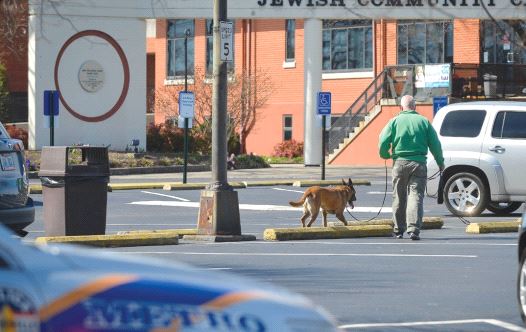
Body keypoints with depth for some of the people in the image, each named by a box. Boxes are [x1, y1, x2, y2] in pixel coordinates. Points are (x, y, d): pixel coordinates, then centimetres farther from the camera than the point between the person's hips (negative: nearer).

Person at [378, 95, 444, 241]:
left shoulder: (395, 121, 3)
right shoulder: (424, 121, 6)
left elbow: (383, 142, -4)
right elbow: (435, 143, 5)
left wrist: (385, 155, 17)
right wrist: (440, 162, 17)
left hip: (400, 163, 0)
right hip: (419, 163, 0)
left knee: (399, 197, 12)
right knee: (416, 196, -4)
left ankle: (399, 230, 18)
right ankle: (414, 229, -18)